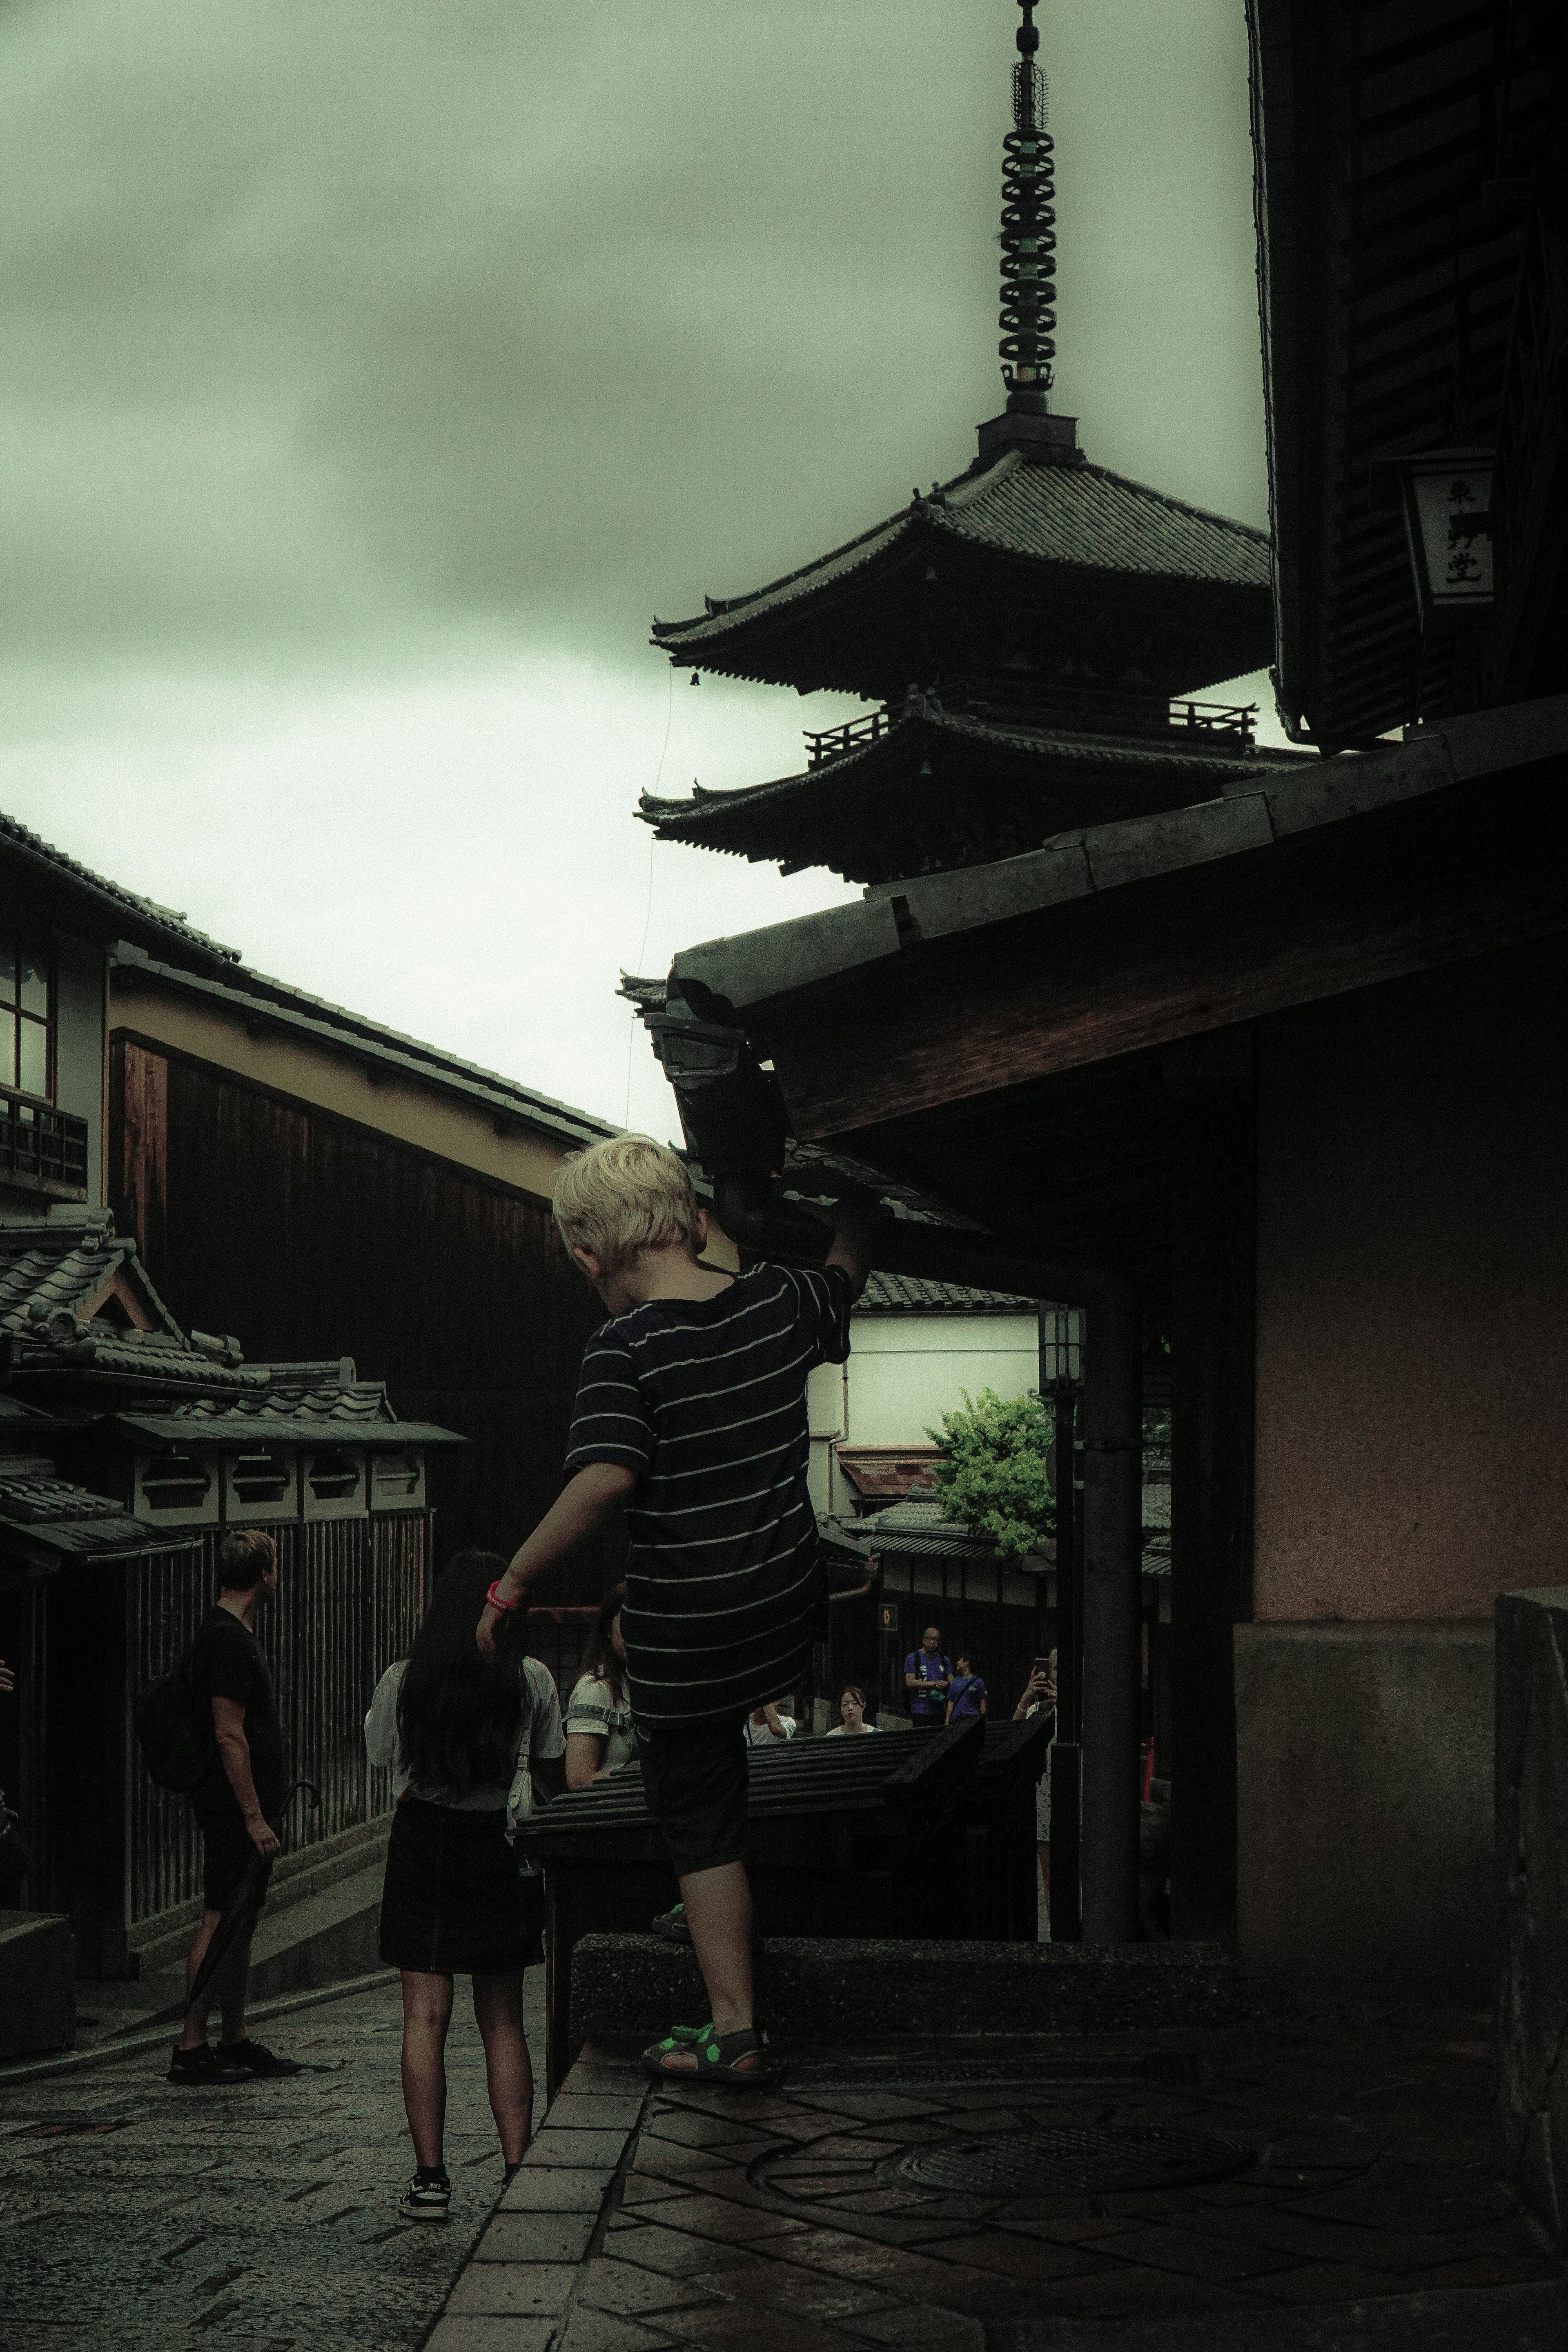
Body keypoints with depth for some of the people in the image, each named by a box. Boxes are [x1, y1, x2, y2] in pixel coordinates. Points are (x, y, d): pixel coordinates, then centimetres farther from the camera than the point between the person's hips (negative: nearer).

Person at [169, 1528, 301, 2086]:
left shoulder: (234, 1633, 16)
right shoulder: (228, 1639, -16)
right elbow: (229, 1735, -20)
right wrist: (255, 1815, -21)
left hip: (245, 1807, 10)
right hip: (235, 1808, -10)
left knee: (241, 1922, 13)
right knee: (220, 1922, -8)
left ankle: (235, 2041, 19)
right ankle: (191, 2048, -5)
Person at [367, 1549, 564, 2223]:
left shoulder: (402, 1681, -3)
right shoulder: (532, 1681, -4)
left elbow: (381, 1756, 9)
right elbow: (550, 1774, 3)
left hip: (423, 1841, -1)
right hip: (501, 1852, 1)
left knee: (425, 2016, 1)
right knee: (503, 2021, 9)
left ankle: (430, 2178, -1)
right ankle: (518, 2173, 6)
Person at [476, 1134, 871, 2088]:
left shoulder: (625, 1346, -18)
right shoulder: (781, 1302, -2)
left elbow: (608, 1476, -30)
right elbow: (849, 1269, 20)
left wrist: (513, 1581, -22)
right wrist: (846, 1210, 42)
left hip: (687, 1631, -5)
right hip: (792, 1609, 5)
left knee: (703, 1826, 7)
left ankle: (735, 2032, 9)